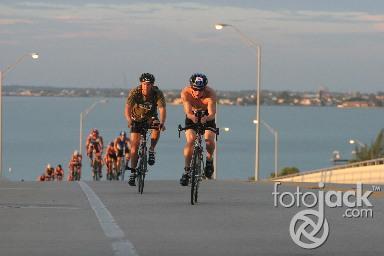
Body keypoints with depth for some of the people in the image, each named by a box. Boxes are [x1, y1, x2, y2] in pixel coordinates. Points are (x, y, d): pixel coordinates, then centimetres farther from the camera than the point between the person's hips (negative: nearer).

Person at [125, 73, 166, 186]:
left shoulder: (158, 93, -23)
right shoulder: (134, 92, -24)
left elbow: (162, 109, -34)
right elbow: (127, 108, -34)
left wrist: (162, 123, -52)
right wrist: (129, 121, -53)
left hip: (151, 118, 0)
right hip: (137, 119, 0)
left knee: (157, 128, -33)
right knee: (135, 146, -9)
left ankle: (151, 150, -13)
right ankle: (133, 172, -2)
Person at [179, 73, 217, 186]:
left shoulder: (210, 94, -32)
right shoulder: (185, 93, -30)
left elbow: (212, 113, -38)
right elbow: (188, 112, -34)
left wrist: (207, 118, -61)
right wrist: (192, 117, -58)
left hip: (207, 116, 0)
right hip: (192, 116, 1)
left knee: (209, 140, -23)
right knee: (190, 140, -20)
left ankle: (209, 160, 7)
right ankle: (186, 170, -10)